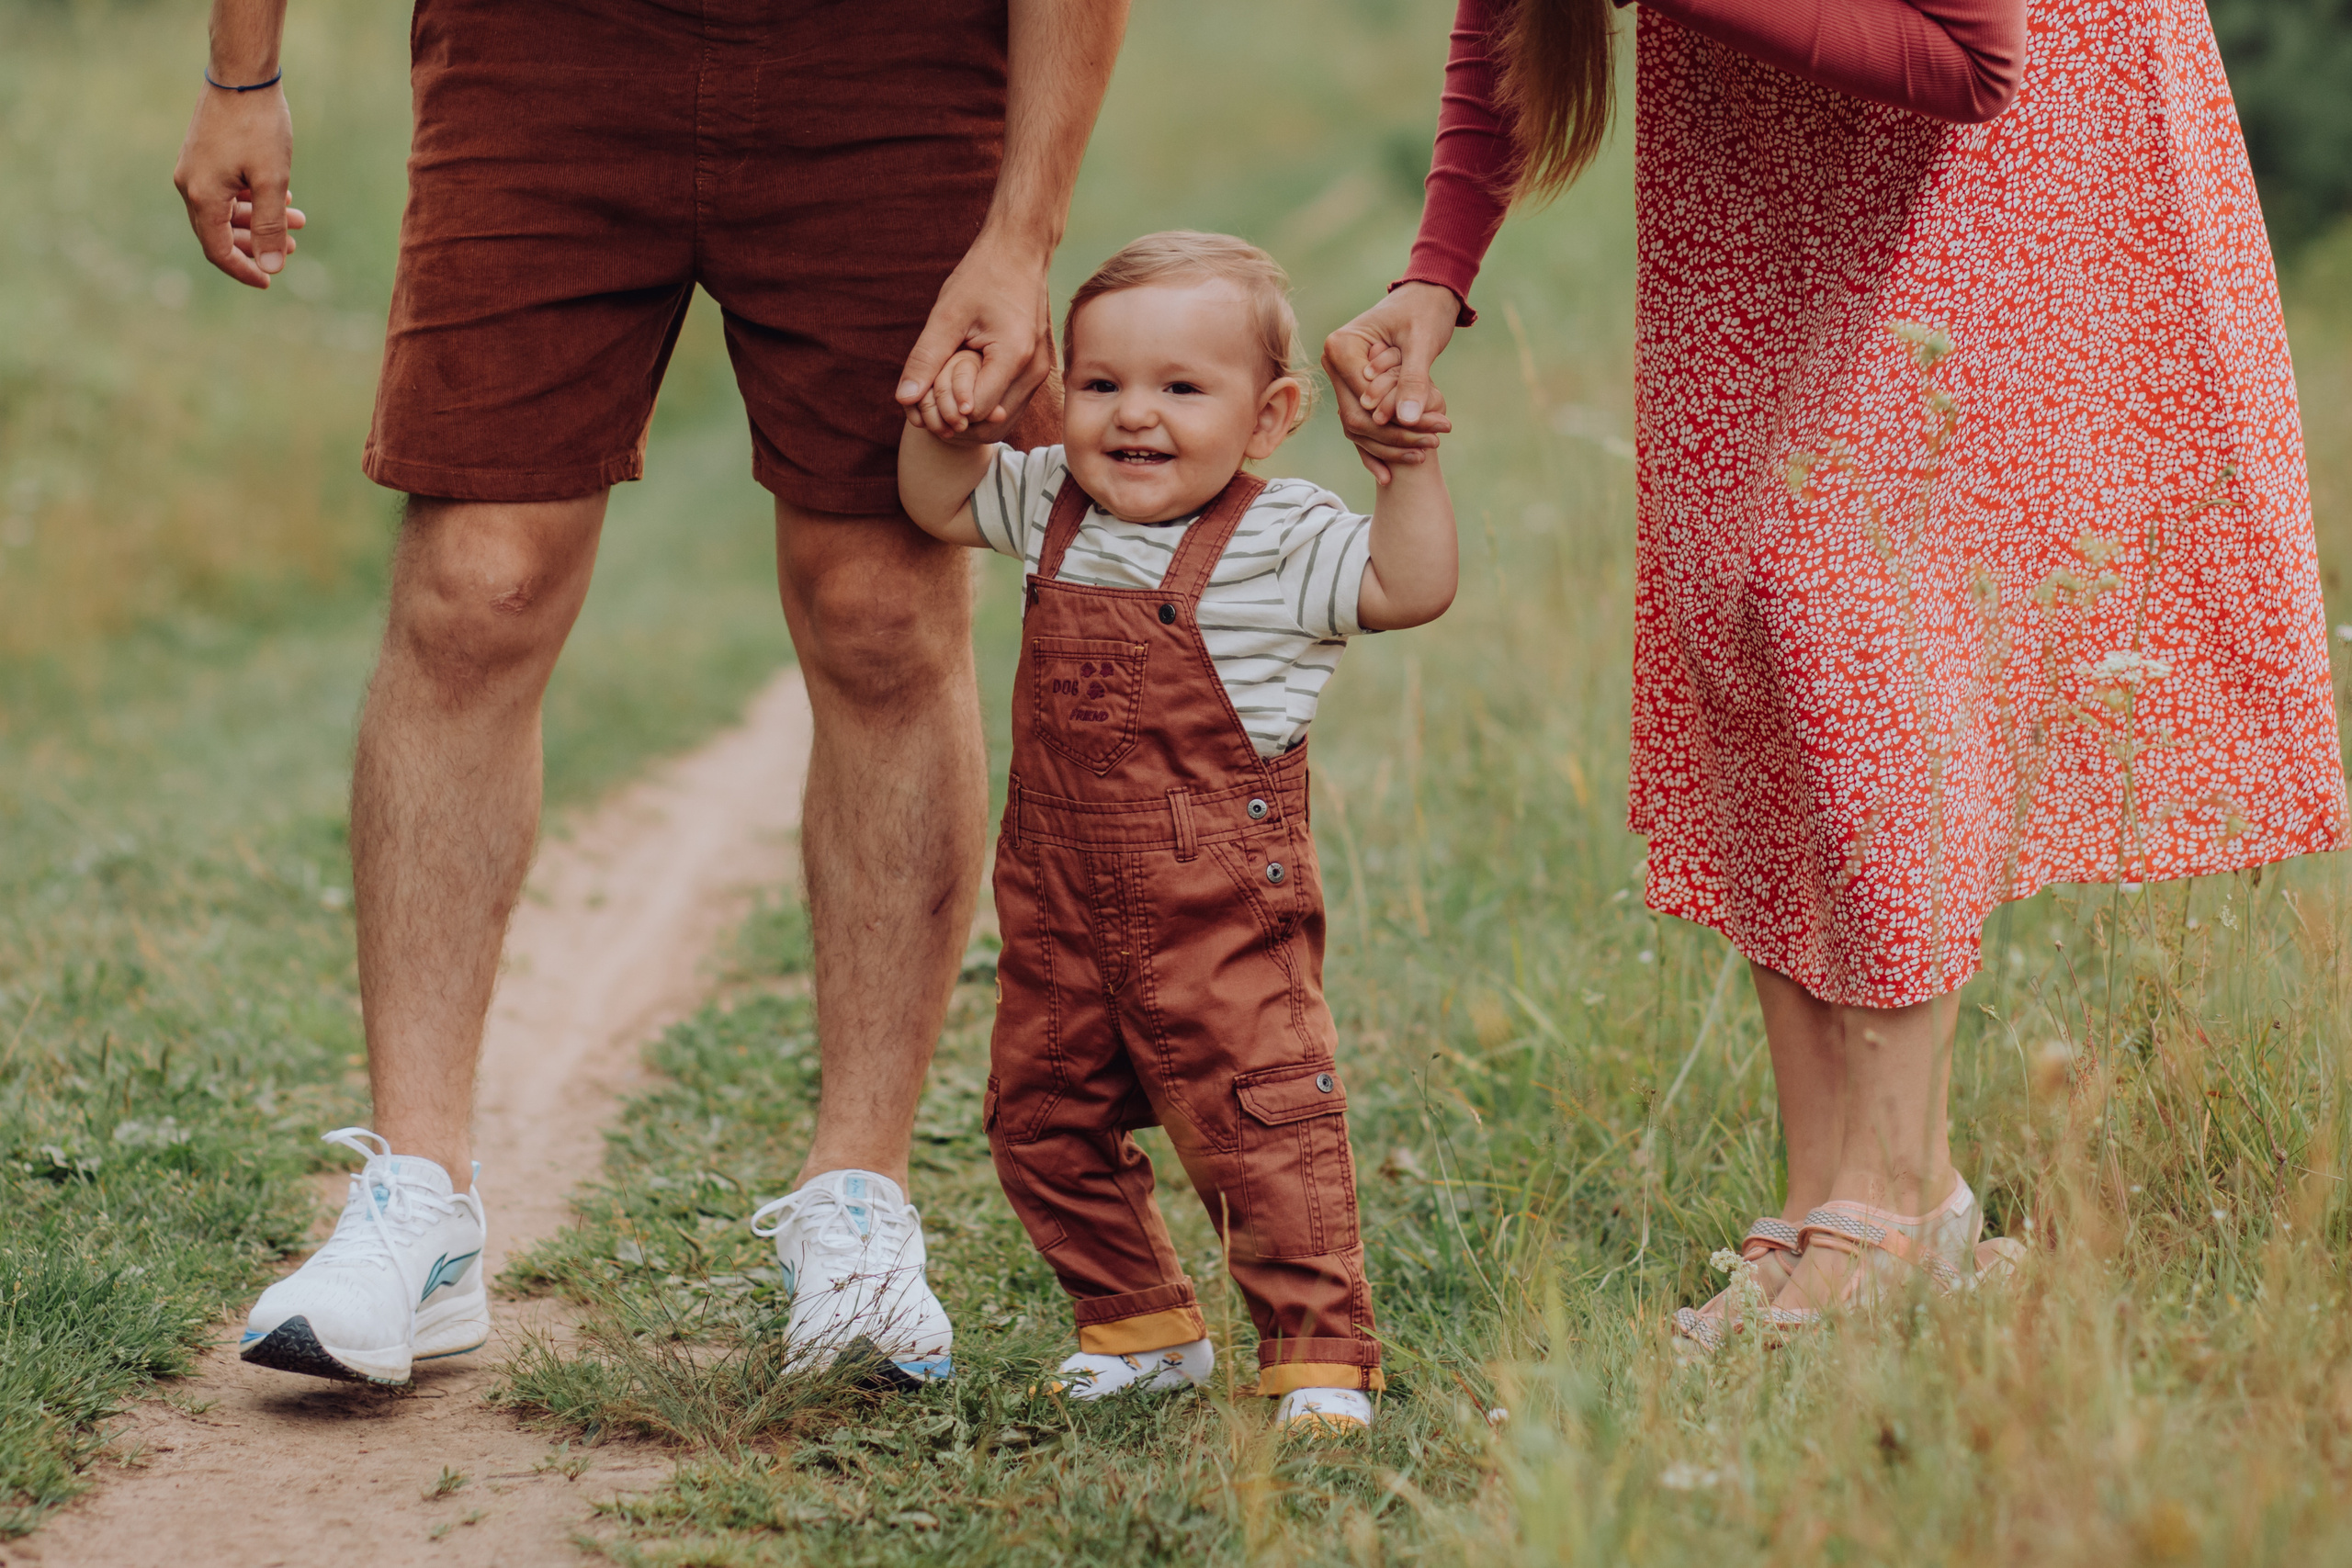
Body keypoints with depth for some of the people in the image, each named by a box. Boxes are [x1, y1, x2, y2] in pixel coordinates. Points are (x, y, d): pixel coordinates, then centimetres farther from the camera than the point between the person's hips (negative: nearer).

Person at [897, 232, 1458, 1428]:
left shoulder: (1282, 542, -9)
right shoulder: (1055, 508, 6)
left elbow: (1412, 588, -16)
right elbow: (939, 505, 21)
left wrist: (1406, 463, -24)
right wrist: (942, 423, 3)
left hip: (1223, 912, -6)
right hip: (1060, 909, 6)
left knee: (1258, 1127, -9)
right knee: (1041, 1120, 12)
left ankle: (1318, 1354, 1)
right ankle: (1143, 1327, 29)